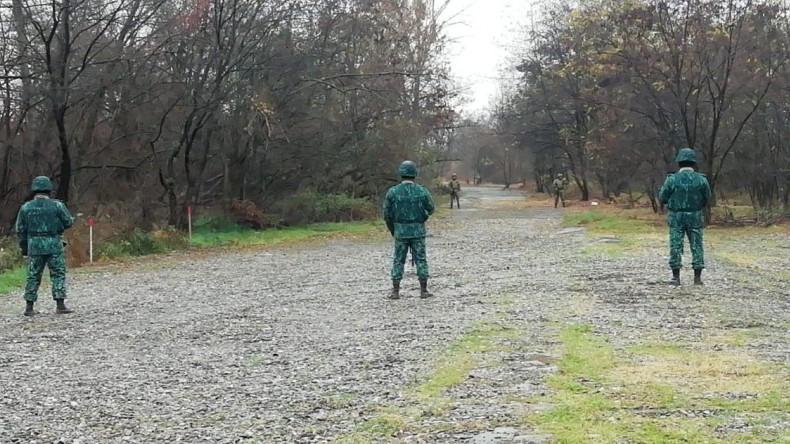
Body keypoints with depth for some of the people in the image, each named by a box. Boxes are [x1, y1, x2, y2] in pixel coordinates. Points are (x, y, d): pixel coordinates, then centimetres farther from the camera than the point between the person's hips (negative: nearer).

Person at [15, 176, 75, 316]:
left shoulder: (25, 207, 2)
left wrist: (24, 248, 13)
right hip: (54, 246, -2)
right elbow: (68, 222, 1)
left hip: (34, 246, 2)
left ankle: (29, 307, 10)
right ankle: (60, 305, -1)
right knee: (58, 275, 5)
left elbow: (20, 230, 5)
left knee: (33, 277, 10)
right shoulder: (57, 205, -6)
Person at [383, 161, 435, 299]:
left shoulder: (392, 192, -7)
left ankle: (395, 291, 7)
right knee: (421, 260, 8)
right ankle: (424, 290, 9)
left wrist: (392, 230, 13)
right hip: (418, 231, 0)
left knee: (398, 261, 8)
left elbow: (387, 214, -2)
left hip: (400, 231, 0)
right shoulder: (422, 191, -8)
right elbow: (430, 209, 4)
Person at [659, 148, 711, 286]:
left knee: (676, 247, 5)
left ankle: (676, 277, 5)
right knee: (697, 246, 8)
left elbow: (662, 198, -2)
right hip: (695, 217, 1)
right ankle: (697, 277, 8)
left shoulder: (672, 179, -10)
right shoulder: (701, 179, -5)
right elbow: (707, 198, 5)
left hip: (676, 217, -1)